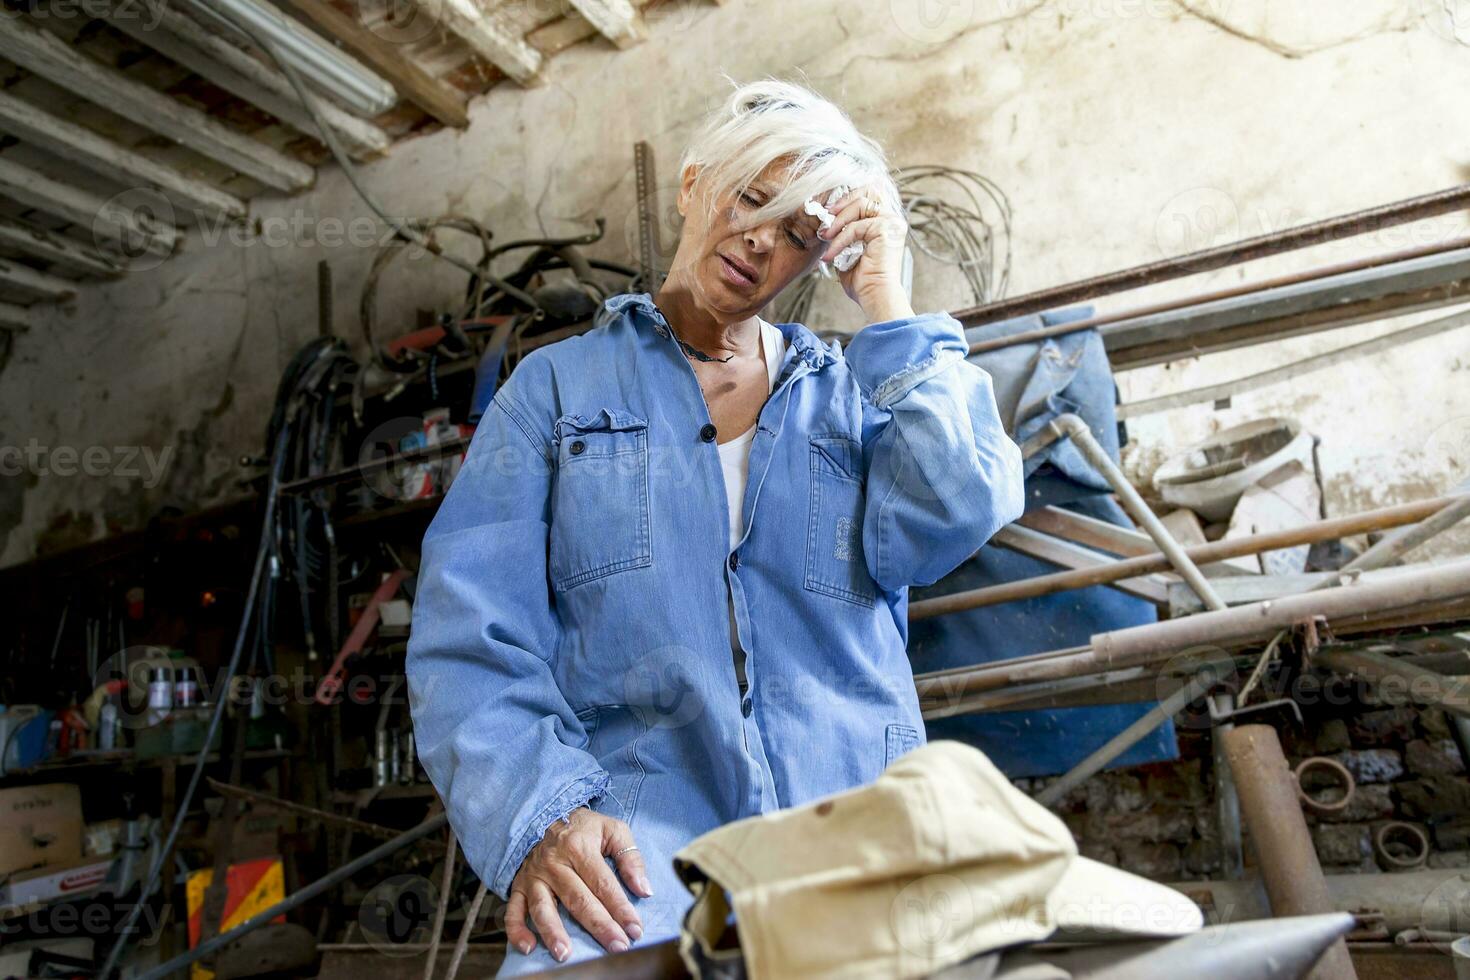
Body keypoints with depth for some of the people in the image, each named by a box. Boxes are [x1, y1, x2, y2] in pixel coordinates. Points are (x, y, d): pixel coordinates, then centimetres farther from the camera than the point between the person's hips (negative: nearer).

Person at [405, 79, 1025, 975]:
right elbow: (472, 637, 1)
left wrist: (888, 310, 1)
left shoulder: (853, 393, 16)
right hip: (635, 837, -3)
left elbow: (952, 520, -5)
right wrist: (542, 815, -15)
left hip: (847, 831, 4)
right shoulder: (560, 386, 11)